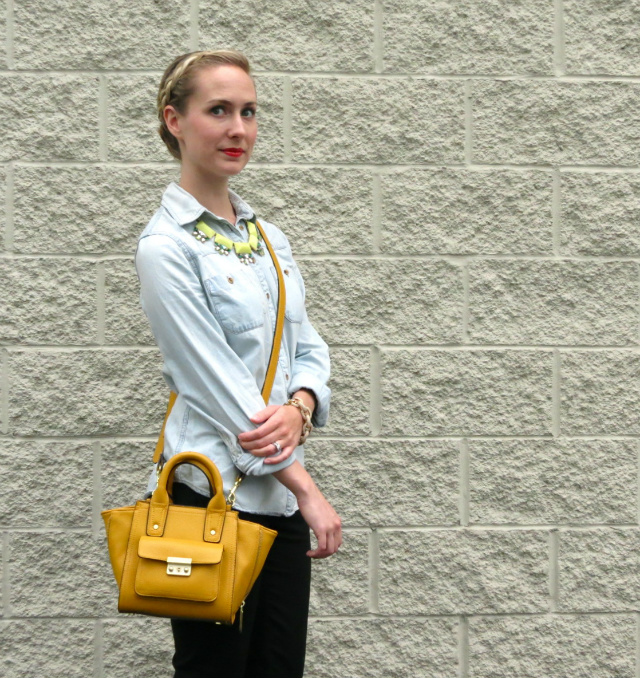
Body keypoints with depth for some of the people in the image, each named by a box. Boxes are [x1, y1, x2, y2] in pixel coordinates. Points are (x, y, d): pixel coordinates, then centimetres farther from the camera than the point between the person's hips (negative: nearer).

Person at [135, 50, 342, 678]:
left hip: (280, 497, 7)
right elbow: (217, 382, -15)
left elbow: (309, 349, 12)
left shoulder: (269, 238, 13)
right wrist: (306, 487, -13)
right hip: (213, 491, -7)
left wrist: (298, 407, -11)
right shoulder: (166, 245, -11)